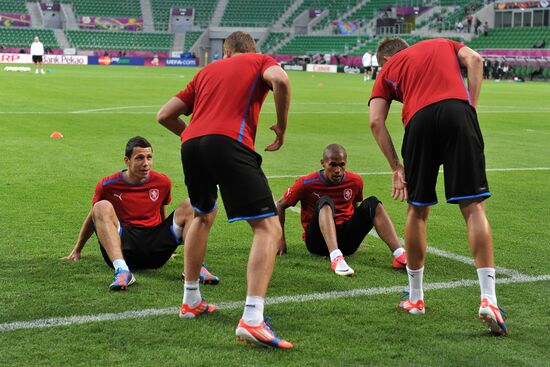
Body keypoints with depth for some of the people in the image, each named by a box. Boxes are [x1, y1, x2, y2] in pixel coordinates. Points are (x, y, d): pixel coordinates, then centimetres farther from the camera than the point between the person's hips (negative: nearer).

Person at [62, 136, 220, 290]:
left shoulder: (162, 182, 9)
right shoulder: (108, 185, 2)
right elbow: (93, 217, 16)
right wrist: (77, 250, 22)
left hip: (155, 253, 3)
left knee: (190, 206, -11)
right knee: (102, 208, -28)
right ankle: (121, 270, -46)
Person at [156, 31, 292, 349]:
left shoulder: (209, 70, 31)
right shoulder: (260, 61, 20)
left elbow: (165, 115, 27)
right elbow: (280, 79, -6)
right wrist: (282, 126, 6)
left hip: (191, 144, 6)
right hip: (229, 143, -6)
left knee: (203, 216, 31)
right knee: (269, 227, -5)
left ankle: (191, 301, 38)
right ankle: (252, 319, -22)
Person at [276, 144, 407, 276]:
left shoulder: (355, 181, 3)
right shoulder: (307, 183, -7)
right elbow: (280, 205, 3)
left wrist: (356, 234, 23)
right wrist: (281, 240, -1)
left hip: (346, 241, 4)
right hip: (317, 240, -3)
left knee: (372, 203, -16)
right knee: (325, 202, -31)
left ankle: (400, 255, -30)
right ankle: (336, 258, -53)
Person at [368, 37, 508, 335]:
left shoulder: (387, 70, 29)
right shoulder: (444, 44, 34)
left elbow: (376, 122, 13)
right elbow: (474, 60, 11)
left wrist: (396, 167, 14)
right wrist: (470, 107, 9)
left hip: (419, 120, 0)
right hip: (457, 110, 0)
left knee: (417, 210, 16)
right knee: (474, 207, -2)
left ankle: (415, 298, 25)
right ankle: (488, 300, -12)